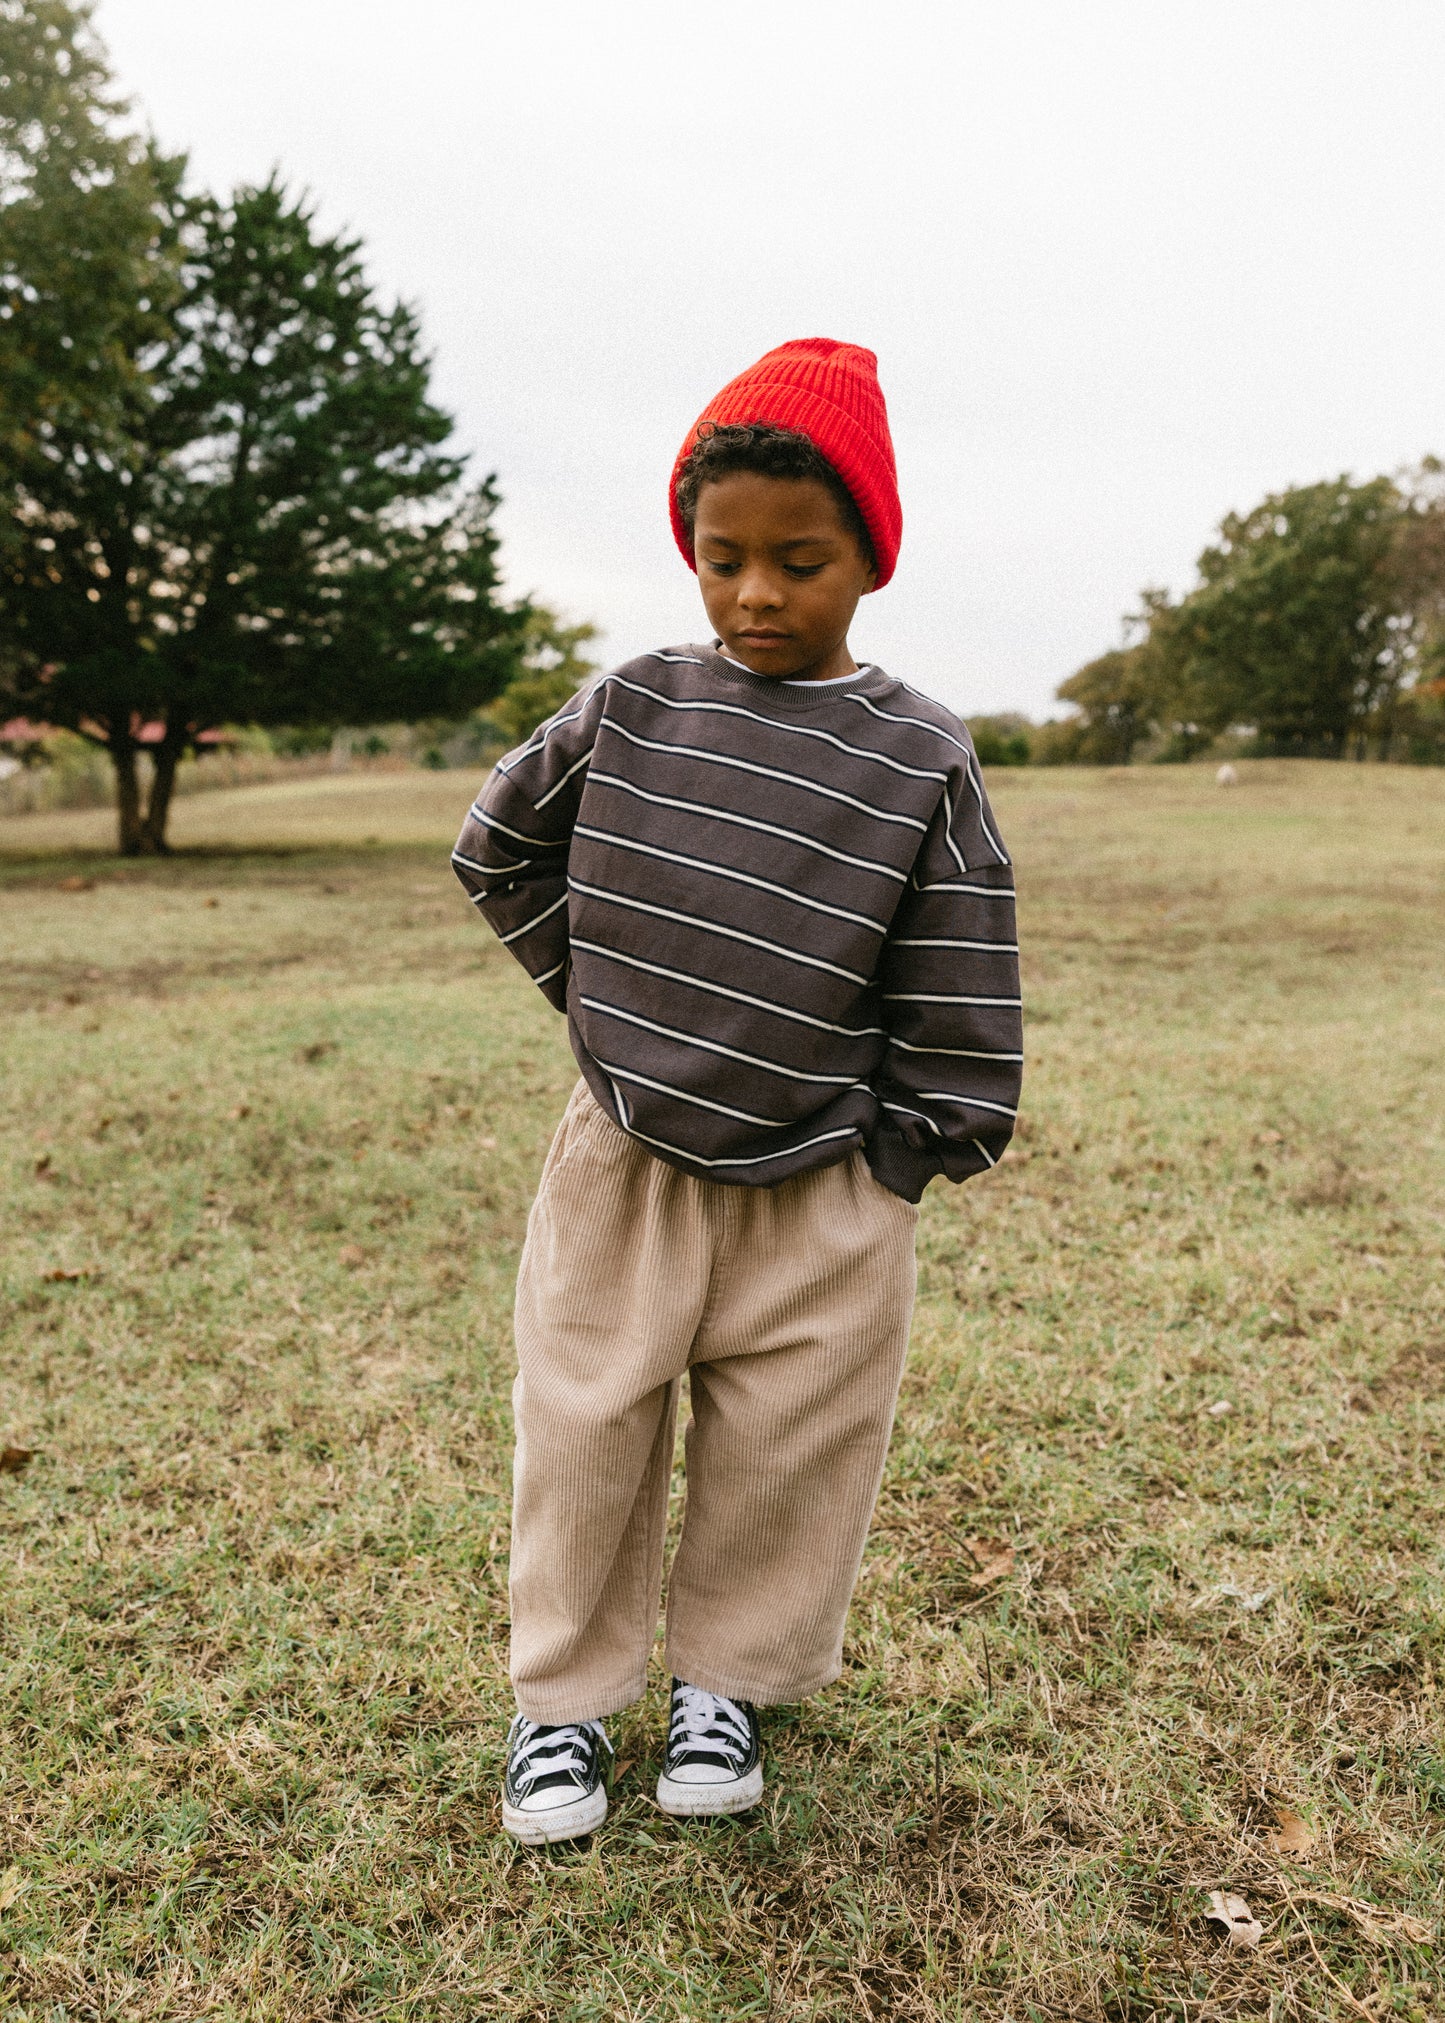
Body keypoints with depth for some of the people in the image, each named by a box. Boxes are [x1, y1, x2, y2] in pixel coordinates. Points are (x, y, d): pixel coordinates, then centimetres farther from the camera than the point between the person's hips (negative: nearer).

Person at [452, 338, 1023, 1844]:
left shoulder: (919, 763, -9)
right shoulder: (628, 713, -3)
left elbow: (955, 1002, -5)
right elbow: (499, 851, 12)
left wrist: (909, 1148, -4)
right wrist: (600, 999, 7)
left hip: (819, 1196, -1)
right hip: (620, 1168, 2)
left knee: (785, 1451, 13)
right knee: (582, 1436, 10)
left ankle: (728, 1678, 38)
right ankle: (566, 1692, 32)